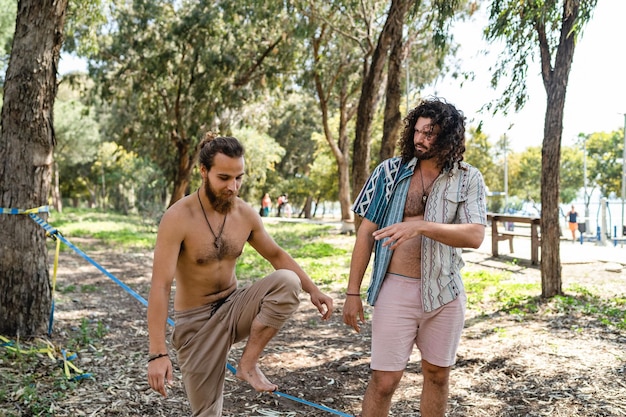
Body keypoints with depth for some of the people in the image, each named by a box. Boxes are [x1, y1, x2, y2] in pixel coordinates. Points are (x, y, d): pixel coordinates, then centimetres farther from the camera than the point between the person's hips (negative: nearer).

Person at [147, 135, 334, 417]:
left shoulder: (245, 214, -5)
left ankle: (249, 363, -10)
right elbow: (160, 286, -24)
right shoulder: (178, 218, -21)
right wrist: (157, 353, -30)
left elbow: (276, 255, 10)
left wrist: (312, 289, -2)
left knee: (287, 282, -23)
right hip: (196, 321, -4)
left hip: (233, 308, 4)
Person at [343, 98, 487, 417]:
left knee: (437, 375, 16)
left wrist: (420, 226, -28)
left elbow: (475, 236, -15)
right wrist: (353, 293, -1)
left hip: (445, 292, 2)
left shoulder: (468, 179, -1)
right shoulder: (390, 172, -1)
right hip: (396, 289, -1)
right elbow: (366, 233, 1)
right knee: (384, 380, -1)